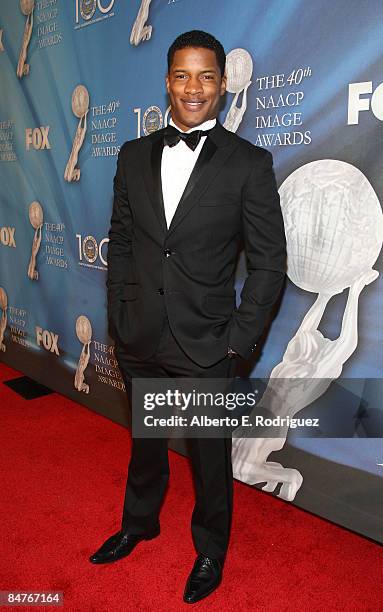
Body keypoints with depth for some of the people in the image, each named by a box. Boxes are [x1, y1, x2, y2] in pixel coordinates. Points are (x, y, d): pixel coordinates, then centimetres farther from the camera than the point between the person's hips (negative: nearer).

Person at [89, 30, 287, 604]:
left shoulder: (249, 163, -7)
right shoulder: (134, 155, 4)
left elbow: (270, 260, -6)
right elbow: (120, 240, 8)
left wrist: (240, 338, -10)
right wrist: (119, 317, 4)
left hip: (206, 343, -3)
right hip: (139, 339, 4)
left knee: (210, 454, 15)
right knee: (145, 440, 23)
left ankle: (211, 550, 41)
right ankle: (139, 523, 50)